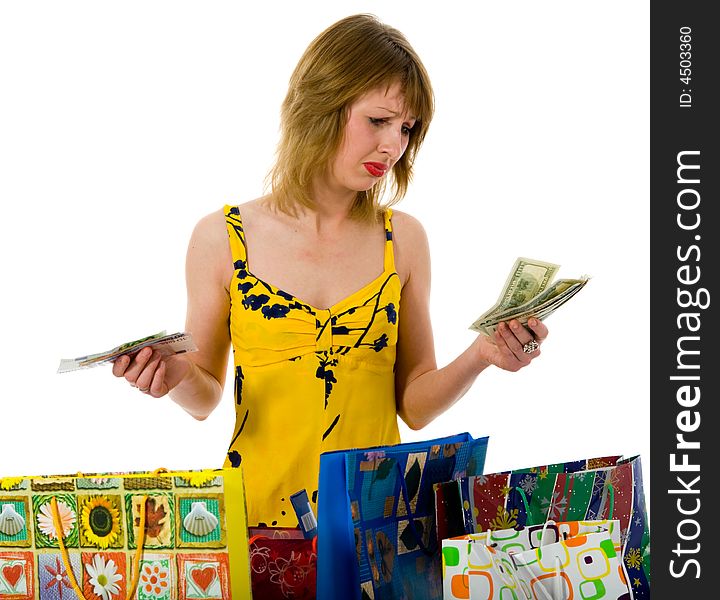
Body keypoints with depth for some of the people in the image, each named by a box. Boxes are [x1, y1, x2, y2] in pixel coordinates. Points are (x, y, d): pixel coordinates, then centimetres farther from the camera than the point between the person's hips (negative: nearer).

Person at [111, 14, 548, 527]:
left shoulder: (404, 240, 4)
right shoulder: (221, 238, 0)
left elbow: (415, 406, 8)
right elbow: (205, 399, 8)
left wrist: (478, 359, -8)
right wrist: (179, 376, -12)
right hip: (258, 515, -1)